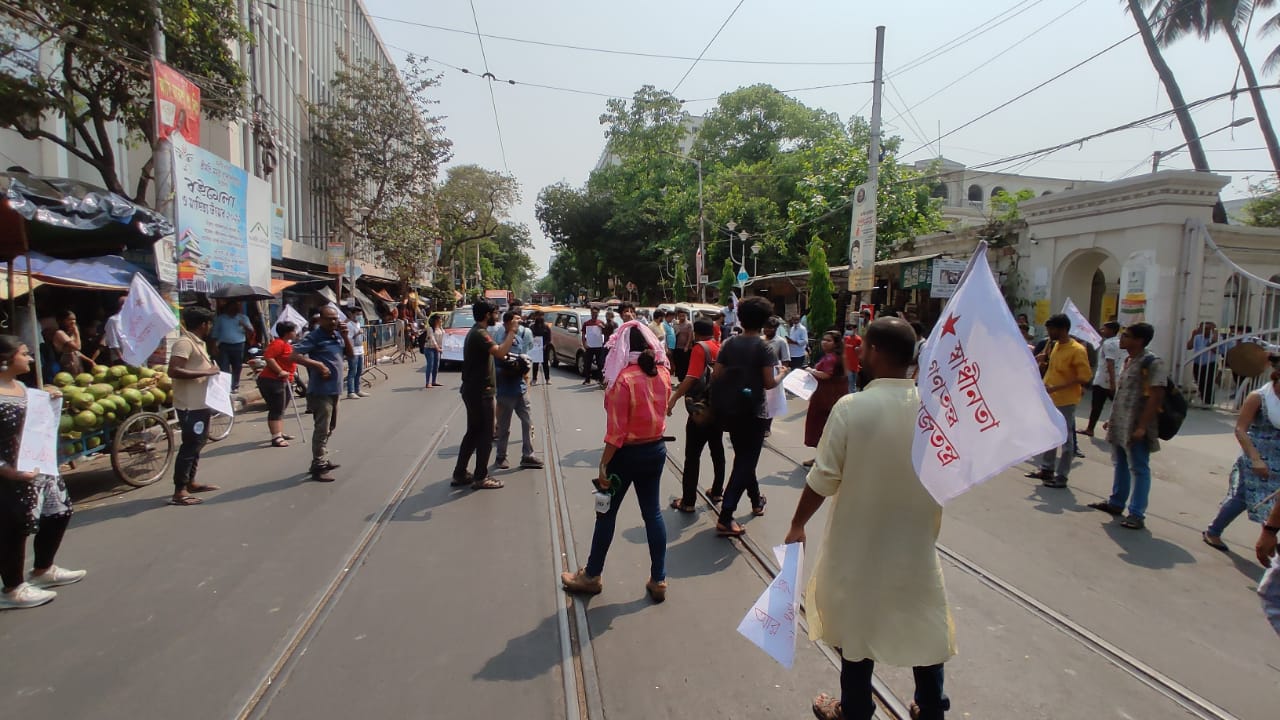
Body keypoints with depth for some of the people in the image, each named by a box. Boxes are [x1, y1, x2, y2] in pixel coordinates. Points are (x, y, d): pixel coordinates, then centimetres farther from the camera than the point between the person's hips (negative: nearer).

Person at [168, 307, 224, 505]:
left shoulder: (198, 342, 14)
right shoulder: (184, 342, -16)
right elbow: (174, 371, -28)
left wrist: (212, 370, 10)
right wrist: (206, 372, -25)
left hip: (201, 403, 10)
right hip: (190, 405, -10)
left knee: (197, 443, 18)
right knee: (190, 446, -6)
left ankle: (190, 482, 30)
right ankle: (179, 491, -1)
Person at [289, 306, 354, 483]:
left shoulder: (338, 335, 9)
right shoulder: (314, 337, -12)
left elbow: (351, 355, 10)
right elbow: (294, 356, -18)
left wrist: (345, 337, -4)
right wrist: (318, 364, -22)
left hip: (334, 389, 8)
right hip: (321, 391, -8)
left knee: (329, 429, 20)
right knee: (322, 430, -5)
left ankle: (322, 460, 34)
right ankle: (318, 468, 2)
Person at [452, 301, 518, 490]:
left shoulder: (475, 332, 15)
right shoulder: (479, 334, -19)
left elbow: (495, 351, 20)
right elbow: (500, 352, -33)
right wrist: (512, 332, -22)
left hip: (474, 391, 10)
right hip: (480, 392, -10)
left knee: (473, 433, 16)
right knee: (485, 435, -1)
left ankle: (460, 474, 22)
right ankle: (480, 478, 7)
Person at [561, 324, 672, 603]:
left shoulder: (623, 379, -20)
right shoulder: (663, 374, -2)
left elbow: (616, 430, -21)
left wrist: (603, 465, -15)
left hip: (628, 454, -6)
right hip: (656, 450, 6)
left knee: (607, 514, 10)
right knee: (653, 513, 13)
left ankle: (591, 576, 26)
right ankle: (658, 580, 20)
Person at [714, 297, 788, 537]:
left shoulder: (729, 344, 1)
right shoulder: (762, 346, -13)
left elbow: (716, 377, -1)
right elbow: (769, 383, -15)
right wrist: (782, 375, 5)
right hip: (753, 412, -6)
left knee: (743, 459, 22)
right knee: (746, 463, -1)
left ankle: (756, 501, 42)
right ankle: (725, 519, -7)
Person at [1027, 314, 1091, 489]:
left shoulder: (1077, 350, -17)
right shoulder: (1056, 345, 8)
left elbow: (1085, 378, -20)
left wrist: (1056, 388, -25)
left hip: (1065, 401, -8)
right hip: (1051, 399, 8)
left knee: (1065, 439, 1)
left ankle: (1061, 476, 9)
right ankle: (1046, 469, 27)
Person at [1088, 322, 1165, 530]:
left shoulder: (1152, 363, -14)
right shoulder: (1128, 361, 13)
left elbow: (1155, 397, -19)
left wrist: (1142, 427, -23)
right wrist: (1113, 419, 20)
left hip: (1136, 428, -9)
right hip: (1120, 425, 9)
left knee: (1139, 469, -1)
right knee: (1121, 465, 19)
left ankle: (1137, 514, 5)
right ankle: (1115, 502, 32)